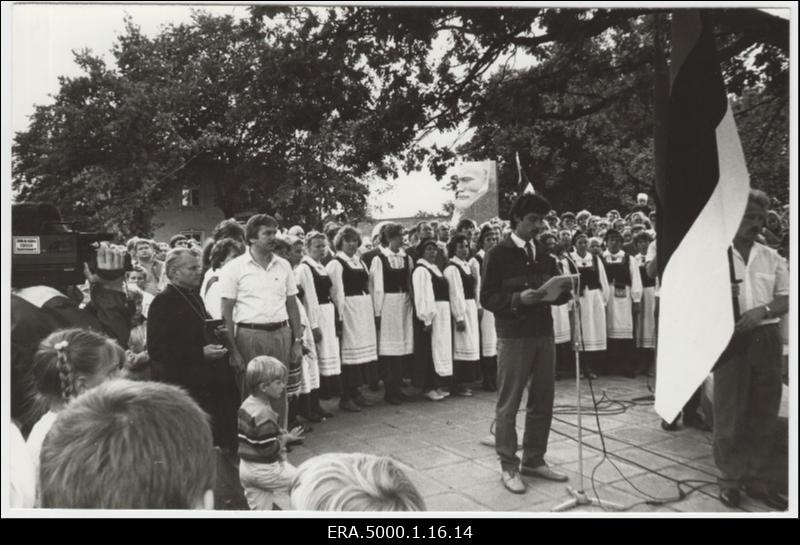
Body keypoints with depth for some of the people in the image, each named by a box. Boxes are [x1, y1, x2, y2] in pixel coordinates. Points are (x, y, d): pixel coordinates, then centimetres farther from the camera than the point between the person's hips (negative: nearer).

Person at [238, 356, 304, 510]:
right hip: (265, 471, -9)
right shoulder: (264, 414, -25)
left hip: (245, 468, 9)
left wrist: (279, 433, 8)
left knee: (259, 510, 18)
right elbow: (270, 450, -23)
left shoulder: (246, 404, 3)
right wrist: (286, 438, -8)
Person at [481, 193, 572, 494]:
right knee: (508, 405, 2)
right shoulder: (498, 254, -4)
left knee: (542, 402, 10)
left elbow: (559, 291, 15)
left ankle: (534, 460, 25)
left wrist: (563, 290, -8)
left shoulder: (544, 253, 13)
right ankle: (509, 466, 14)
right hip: (514, 337, -6)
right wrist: (519, 298, -22)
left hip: (544, 334, 6)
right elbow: (487, 298, -9)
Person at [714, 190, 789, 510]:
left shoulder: (772, 258, 10)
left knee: (765, 413, 10)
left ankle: (757, 479, 23)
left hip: (766, 339, 4)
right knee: (729, 413, 1)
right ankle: (730, 479, 15)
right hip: (730, 338, -4)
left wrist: (763, 309, -13)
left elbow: (787, 299, 6)